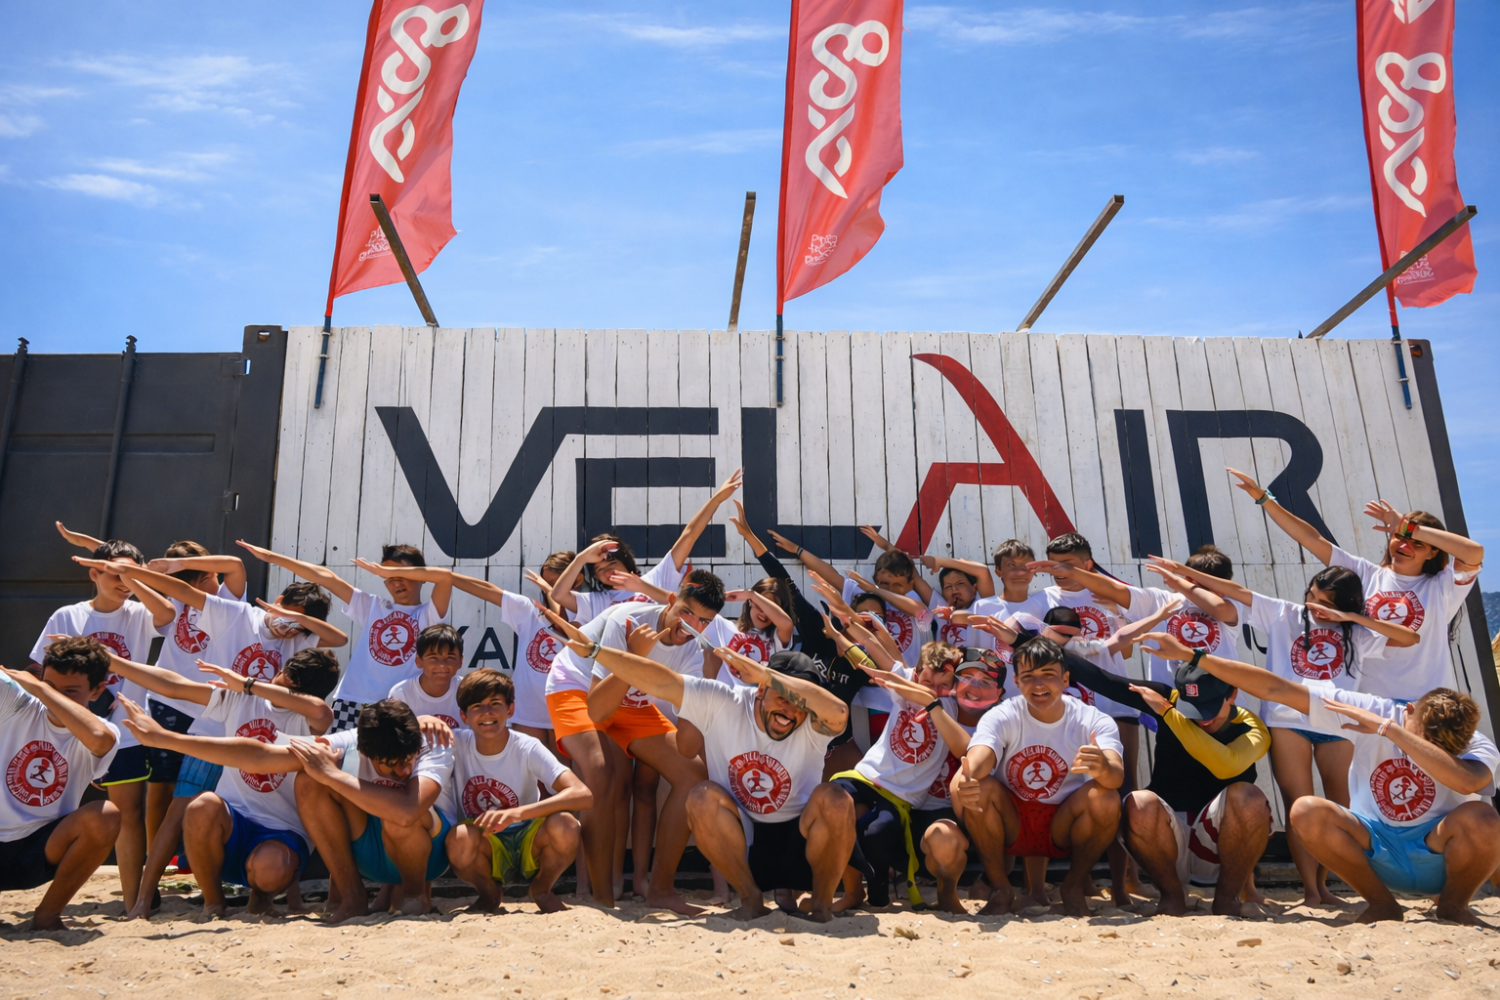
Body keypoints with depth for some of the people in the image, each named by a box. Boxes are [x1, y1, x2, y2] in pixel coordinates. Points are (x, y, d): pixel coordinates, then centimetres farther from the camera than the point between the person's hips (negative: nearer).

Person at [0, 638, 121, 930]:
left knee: (105, 816, -29)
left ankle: (47, 914, -8)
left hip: (39, 852, 0)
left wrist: (37, 687, -26)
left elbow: (98, 737, -35)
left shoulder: (104, 734, -9)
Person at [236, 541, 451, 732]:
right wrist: (272, 557, 11)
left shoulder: (427, 615, 4)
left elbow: (445, 577, -13)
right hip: (351, 703, 3)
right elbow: (326, 578, 11)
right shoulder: (372, 607, 15)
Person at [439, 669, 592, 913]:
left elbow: (583, 795, -28)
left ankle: (541, 890, 1)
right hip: (485, 852, 1)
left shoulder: (528, 749, -16)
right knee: (460, 837, -33)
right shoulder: (458, 744, -9)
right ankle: (489, 895, 1)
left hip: (529, 846, -1)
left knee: (564, 824, -32)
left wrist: (516, 813, -39)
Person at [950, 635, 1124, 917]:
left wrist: (1104, 768, -57)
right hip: (1010, 826, 0)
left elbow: (1118, 775, -32)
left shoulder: (1095, 722, -12)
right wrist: (963, 783, -57)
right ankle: (1001, 889, -5)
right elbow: (975, 762, -32)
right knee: (980, 788, -29)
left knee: (1105, 798, -28)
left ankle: (1075, 885, -1)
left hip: (1064, 828, 0)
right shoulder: (1002, 717, -13)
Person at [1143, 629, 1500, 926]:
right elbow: (1276, 689, -17)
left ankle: (1453, 906, -2)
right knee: (1307, 810, -28)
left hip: (1437, 856, -1)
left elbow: (1466, 781, -44)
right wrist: (1191, 655, -22)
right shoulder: (1373, 710, -14)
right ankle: (1382, 904, -5)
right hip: (1374, 851, 2)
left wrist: (1389, 730, -39)